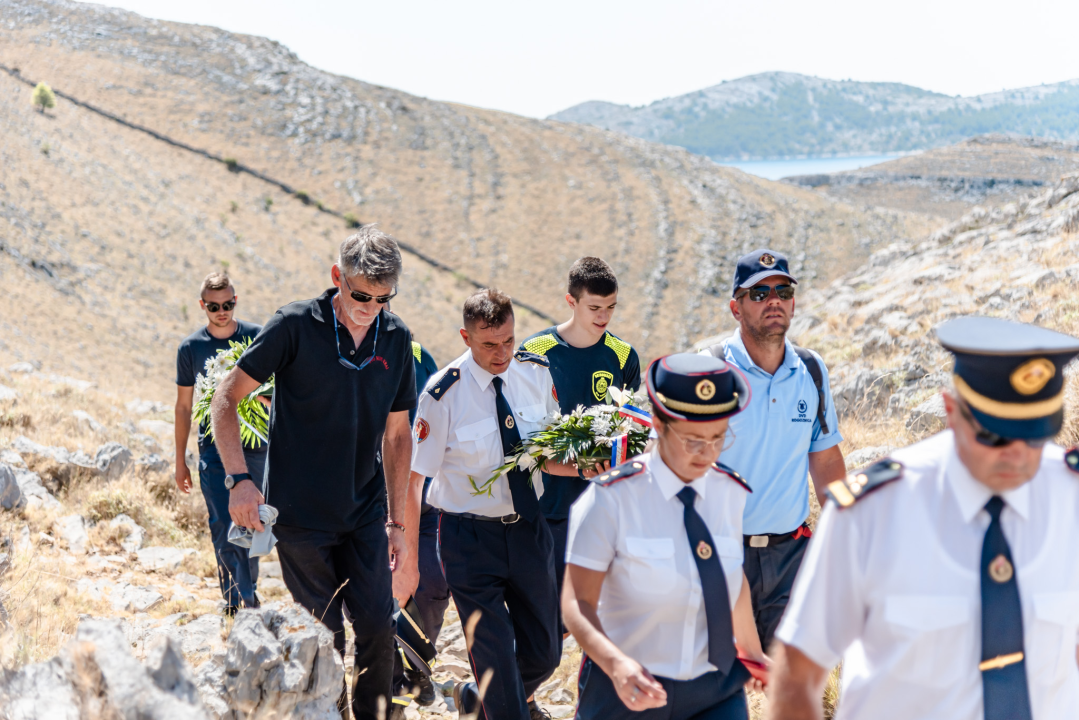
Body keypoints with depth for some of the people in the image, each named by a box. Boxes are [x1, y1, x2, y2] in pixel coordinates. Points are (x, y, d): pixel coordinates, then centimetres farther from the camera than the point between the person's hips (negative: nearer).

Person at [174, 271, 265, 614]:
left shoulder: (257, 337, -1)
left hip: (254, 444, 0)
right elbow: (183, 406, 9)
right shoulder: (191, 347, 2)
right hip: (213, 445, 0)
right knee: (222, 526, -8)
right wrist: (180, 460, 9)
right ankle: (238, 598, -1)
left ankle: (246, 593, 16)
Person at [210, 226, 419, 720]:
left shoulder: (396, 338, 1)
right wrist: (239, 478, -18)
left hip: (366, 513, 3)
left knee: (378, 628, -1)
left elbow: (396, 434, 9)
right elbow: (226, 398, -7)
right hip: (301, 513, -3)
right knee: (325, 637, 3)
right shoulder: (296, 325, -12)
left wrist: (398, 521, 8)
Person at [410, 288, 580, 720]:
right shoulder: (443, 395, -17)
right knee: (495, 660, -4)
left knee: (544, 652, 16)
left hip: (528, 527, 5)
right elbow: (413, 477, -12)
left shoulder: (537, 373, -3)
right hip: (471, 536, -5)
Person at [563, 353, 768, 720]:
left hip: (715, 690, 3)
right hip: (629, 688, -3)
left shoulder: (730, 492, -1)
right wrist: (617, 665, -33)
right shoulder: (610, 499, -14)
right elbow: (577, 603, -17)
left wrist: (752, 653, 27)